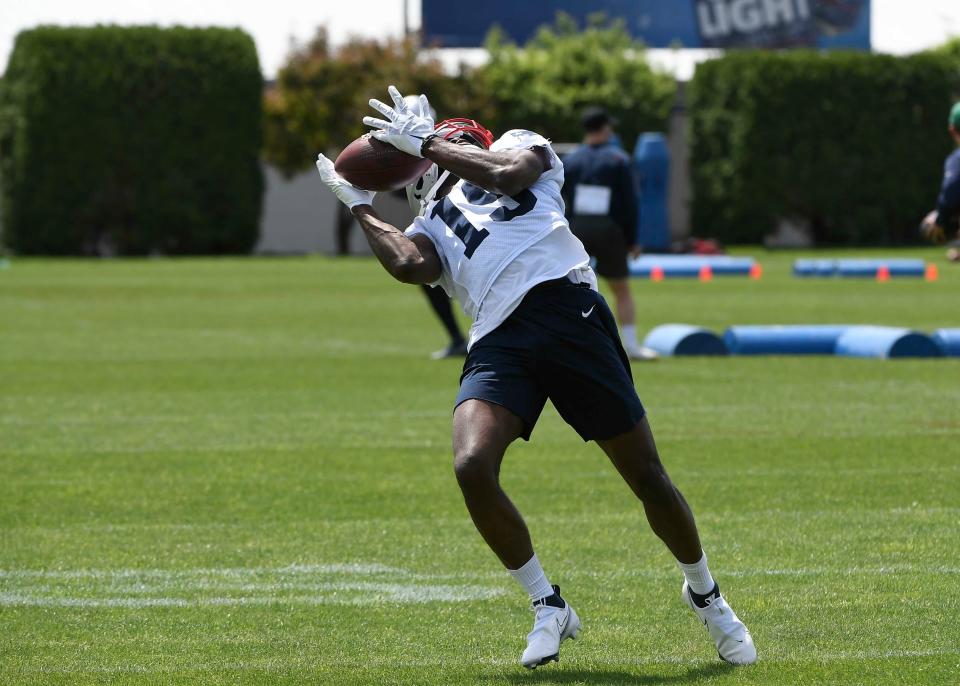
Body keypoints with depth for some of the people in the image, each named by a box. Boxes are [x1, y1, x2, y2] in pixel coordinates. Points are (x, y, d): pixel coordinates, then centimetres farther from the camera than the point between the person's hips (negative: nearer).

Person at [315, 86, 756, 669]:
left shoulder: (521, 145, 23)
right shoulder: (433, 226, 28)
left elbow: (508, 173, -2)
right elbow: (411, 266, 4)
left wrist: (423, 141, 6)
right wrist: (361, 207, 13)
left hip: (566, 308, -3)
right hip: (497, 342, 3)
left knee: (646, 475, -2)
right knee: (472, 467, -22)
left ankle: (704, 593, 23)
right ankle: (548, 607, -4)